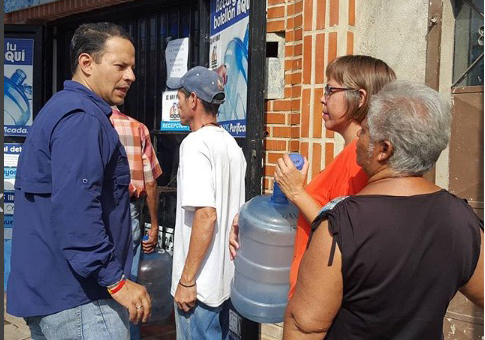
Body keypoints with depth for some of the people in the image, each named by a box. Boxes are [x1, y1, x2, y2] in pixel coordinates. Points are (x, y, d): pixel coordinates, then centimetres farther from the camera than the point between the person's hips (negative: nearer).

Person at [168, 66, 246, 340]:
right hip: (227, 276, 9)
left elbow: (206, 214, -25)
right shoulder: (231, 143, 9)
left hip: (200, 284, -9)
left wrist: (186, 281, -19)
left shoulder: (195, 143, -18)